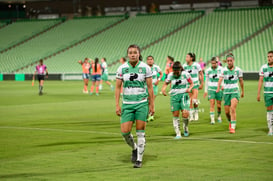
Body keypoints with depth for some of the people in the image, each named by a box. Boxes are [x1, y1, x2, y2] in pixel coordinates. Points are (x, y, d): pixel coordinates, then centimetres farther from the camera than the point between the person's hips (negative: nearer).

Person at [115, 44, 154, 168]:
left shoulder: (145, 68, -3)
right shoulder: (122, 68, 0)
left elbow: (150, 87, 1)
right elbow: (118, 87, 3)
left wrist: (151, 105, -1)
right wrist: (117, 105, -3)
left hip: (142, 103, -1)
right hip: (127, 104, 2)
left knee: (140, 132, -2)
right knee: (125, 132, -5)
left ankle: (139, 159, 8)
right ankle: (134, 149, 25)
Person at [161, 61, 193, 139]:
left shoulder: (185, 74, -5)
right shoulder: (170, 75, -1)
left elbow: (192, 83, 6)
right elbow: (165, 83, 14)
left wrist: (189, 88, -15)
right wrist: (163, 89, -7)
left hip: (184, 95, -2)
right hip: (174, 96, 2)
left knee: (185, 114, -15)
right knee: (175, 115, 0)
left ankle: (185, 128, 14)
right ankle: (178, 133, 9)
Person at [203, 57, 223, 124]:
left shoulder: (221, 69, -6)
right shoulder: (208, 70, 2)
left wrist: (223, 85, -22)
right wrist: (205, 91, 12)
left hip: (219, 89, -1)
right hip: (211, 89, 1)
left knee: (219, 105, 6)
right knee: (212, 104, -12)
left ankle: (219, 116, 33)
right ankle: (212, 119, -15)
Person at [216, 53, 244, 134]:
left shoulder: (238, 70, 0)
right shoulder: (224, 70, -3)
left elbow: (241, 80, 13)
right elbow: (220, 79, -16)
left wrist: (242, 91, 21)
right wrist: (218, 88, -34)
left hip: (235, 91, -2)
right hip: (226, 92, 2)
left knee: (233, 109, -20)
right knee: (227, 111, 7)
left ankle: (233, 127, -20)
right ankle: (230, 122, 37)